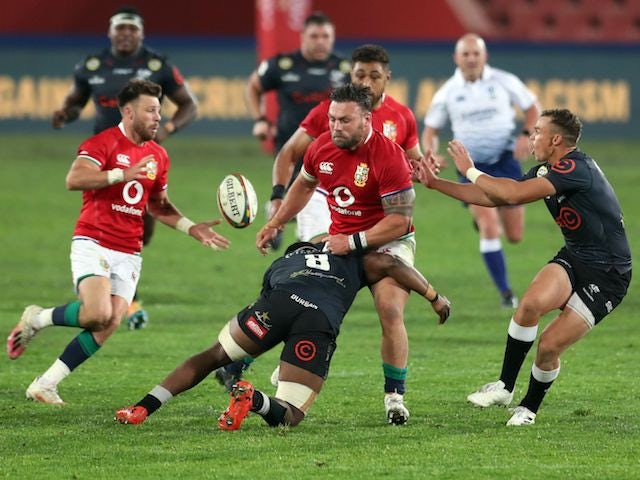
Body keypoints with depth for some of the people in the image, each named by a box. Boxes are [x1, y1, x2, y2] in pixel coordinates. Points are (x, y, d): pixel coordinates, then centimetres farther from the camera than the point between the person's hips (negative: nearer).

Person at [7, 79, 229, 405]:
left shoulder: (158, 156, 14)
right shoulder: (104, 143, -7)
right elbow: (74, 179, -22)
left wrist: (191, 228, 14)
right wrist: (123, 174, -26)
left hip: (129, 253, 6)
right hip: (93, 243, -6)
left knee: (108, 326, -7)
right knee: (98, 314, -26)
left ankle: (45, 384, 1)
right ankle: (37, 319, 1)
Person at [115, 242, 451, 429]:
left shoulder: (280, 264, 41)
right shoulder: (354, 259, 37)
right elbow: (391, 266, 25)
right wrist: (434, 297, 33)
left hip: (280, 301, 1)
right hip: (322, 322, -1)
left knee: (211, 358, 22)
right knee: (288, 416, 6)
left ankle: (145, 407, 4)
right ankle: (255, 399, -30)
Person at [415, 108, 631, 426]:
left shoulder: (576, 168, -22)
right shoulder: (545, 171, 8)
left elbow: (514, 194, -28)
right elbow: (493, 197, 15)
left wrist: (470, 171, -14)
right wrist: (435, 183, 13)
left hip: (607, 274, -7)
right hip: (573, 257, 7)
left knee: (549, 346, -12)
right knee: (532, 302, -24)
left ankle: (529, 408, 15)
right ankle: (504, 387, -13)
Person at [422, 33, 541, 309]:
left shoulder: (503, 82, -3)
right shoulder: (447, 92, -2)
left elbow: (532, 107, 7)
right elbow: (430, 129, 8)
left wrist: (526, 136, -11)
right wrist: (431, 154, -13)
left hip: (505, 161, 1)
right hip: (473, 167, -1)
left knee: (515, 236, 6)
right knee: (490, 229, -18)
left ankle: (482, 218, 41)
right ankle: (505, 293, -8)